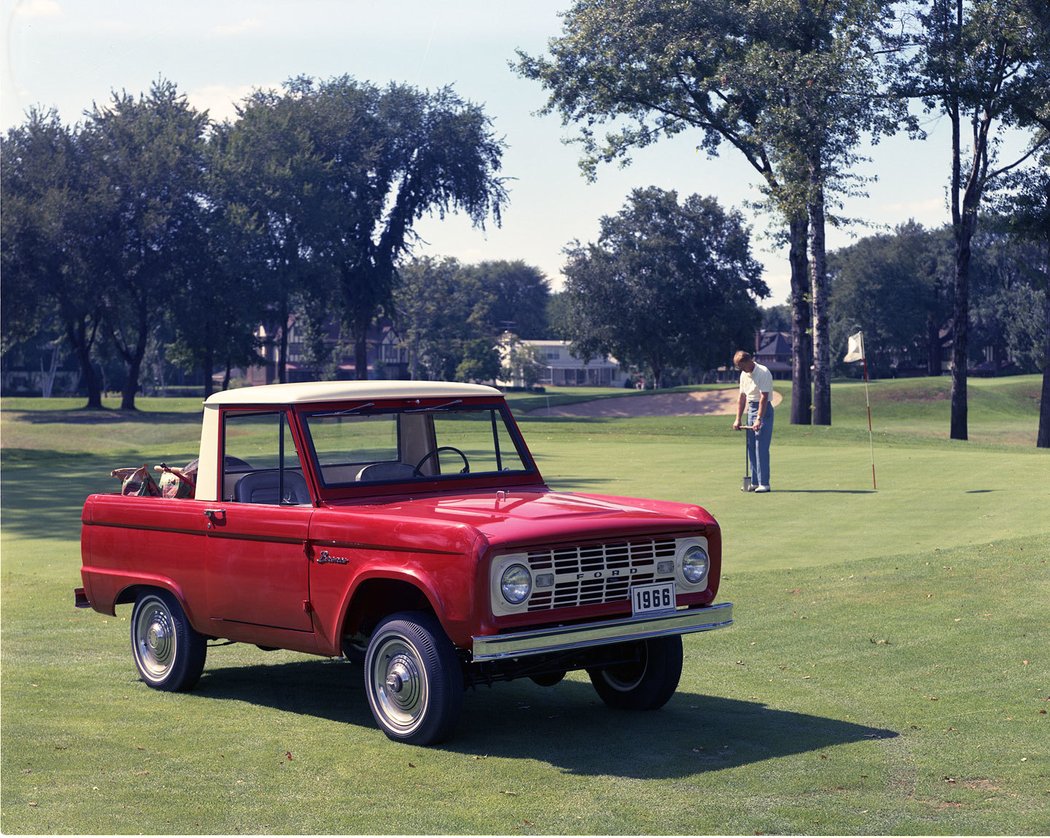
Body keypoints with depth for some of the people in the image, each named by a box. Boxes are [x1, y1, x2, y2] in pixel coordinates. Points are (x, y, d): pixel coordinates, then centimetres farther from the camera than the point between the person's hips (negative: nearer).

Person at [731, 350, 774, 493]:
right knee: (751, 448, 7)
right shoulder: (744, 375, 9)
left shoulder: (763, 373, -16)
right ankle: (755, 482, 13)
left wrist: (759, 419, -26)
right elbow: (742, 397, 14)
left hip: (764, 409, -8)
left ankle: (764, 483, -10)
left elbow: (764, 397, -21)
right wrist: (738, 419, 9)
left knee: (761, 448, -11)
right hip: (751, 409, 8)